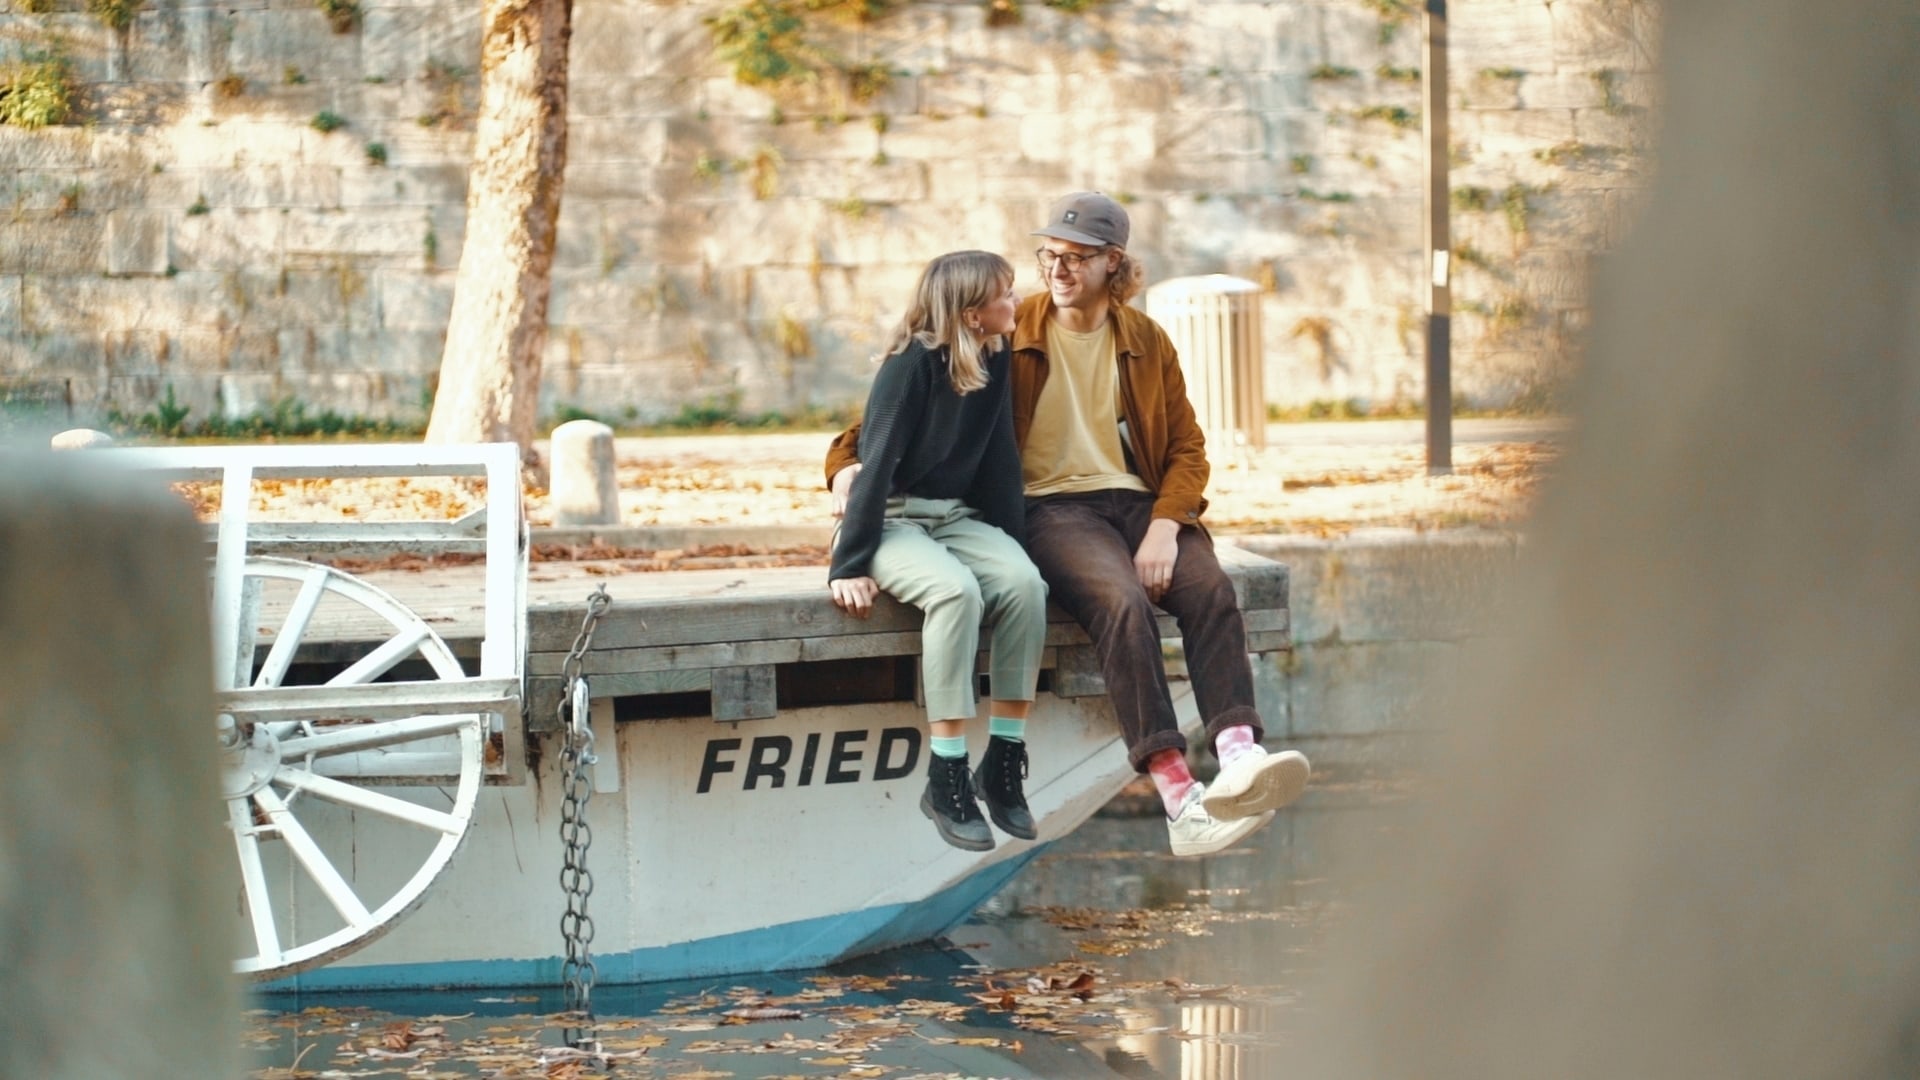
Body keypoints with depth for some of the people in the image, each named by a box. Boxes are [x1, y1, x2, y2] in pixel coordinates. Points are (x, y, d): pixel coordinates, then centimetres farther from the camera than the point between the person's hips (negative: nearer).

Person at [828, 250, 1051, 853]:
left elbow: (1000, 461, 10)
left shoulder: (994, 362, 4)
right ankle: (947, 778, -31)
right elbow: (878, 462, -18)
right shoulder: (913, 364, -15)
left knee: (1024, 583, -25)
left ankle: (1003, 761, -19)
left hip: (960, 519, 6)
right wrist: (850, 565, -22)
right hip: (894, 522, -6)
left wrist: (1011, 547, 2)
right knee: (957, 589, -35)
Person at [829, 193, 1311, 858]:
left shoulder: (1146, 342, 13)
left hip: (1137, 501, 4)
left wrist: (1163, 527, -9)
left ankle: (1239, 756, -47)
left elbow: (1186, 446, 10)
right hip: (1051, 505, -3)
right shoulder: (1011, 334, 5)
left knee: (1210, 590, -29)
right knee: (1123, 603, -34)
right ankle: (1179, 799, -44)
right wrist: (849, 461, -11)